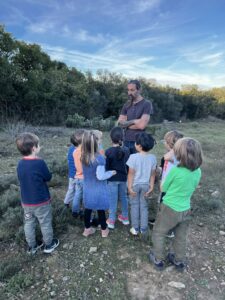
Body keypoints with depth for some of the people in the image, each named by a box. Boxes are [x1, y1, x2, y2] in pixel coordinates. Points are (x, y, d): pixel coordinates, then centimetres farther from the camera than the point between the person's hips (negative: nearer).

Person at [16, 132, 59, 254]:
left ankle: (32, 246, 37)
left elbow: (21, 179, 8)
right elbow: (48, 177, -10)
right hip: (41, 202, -5)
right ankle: (49, 245, 33)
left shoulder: (20, 164, -6)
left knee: (29, 224, 20)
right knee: (45, 224, 15)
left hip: (26, 202, 6)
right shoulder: (39, 163, -25)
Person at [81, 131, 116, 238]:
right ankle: (104, 230, 34)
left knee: (88, 209, 20)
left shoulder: (83, 157, -8)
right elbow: (100, 176, -25)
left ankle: (87, 229, 38)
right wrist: (111, 173, -10)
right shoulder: (99, 158, -27)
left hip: (88, 189, 5)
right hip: (99, 190, -5)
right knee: (101, 210, 14)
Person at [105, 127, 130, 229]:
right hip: (123, 178, 4)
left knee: (113, 199, 6)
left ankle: (111, 221, 17)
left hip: (112, 179, -4)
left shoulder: (108, 151, -17)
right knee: (123, 197, 18)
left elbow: (106, 167, -12)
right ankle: (125, 217, 32)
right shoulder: (126, 150, -5)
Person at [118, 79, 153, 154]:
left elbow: (142, 125, -14)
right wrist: (134, 121, -7)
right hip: (126, 141, 5)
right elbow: (120, 123, 5)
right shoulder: (127, 105, 12)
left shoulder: (147, 104, -4)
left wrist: (127, 123, -1)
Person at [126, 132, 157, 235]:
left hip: (135, 184, -3)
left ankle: (135, 228, 22)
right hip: (145, 185, 3)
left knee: (134, 205, 13)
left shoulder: (133, 157, -20)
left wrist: (129, 187, -9)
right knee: (144, 206, 16)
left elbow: (131, 173, -16)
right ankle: (143, 228, 26)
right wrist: (151, 186, 6)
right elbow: (153, 174, -2)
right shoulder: (153, 157, -7)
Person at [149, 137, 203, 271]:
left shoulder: (175, 170, -25)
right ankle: (179, 261, 44)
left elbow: (164, 188, -10)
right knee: (181, 237, 25)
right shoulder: (198, 171, -8)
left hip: (170, 209, -5)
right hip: (185, 210, 5)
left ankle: (158, 260, 33)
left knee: (158, 234, 19)